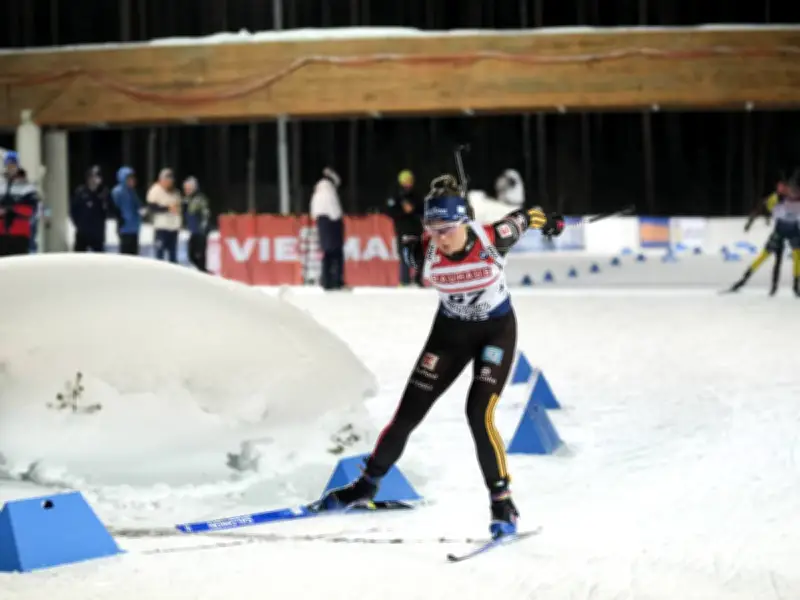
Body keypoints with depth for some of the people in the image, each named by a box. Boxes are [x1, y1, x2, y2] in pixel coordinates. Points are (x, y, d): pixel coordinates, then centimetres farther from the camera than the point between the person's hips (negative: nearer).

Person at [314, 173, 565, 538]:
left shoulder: (492, 239, -27)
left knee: (479, 414, -20)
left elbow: (520, 219, -4)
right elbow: (410, 251, 1)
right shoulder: (425, 252, -24)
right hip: (450, 330, 3)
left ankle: (503, 504, -9)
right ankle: (367, 485, 24)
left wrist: (547, 221, 13)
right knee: (408, 413, 4)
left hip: (496, 331, -3)